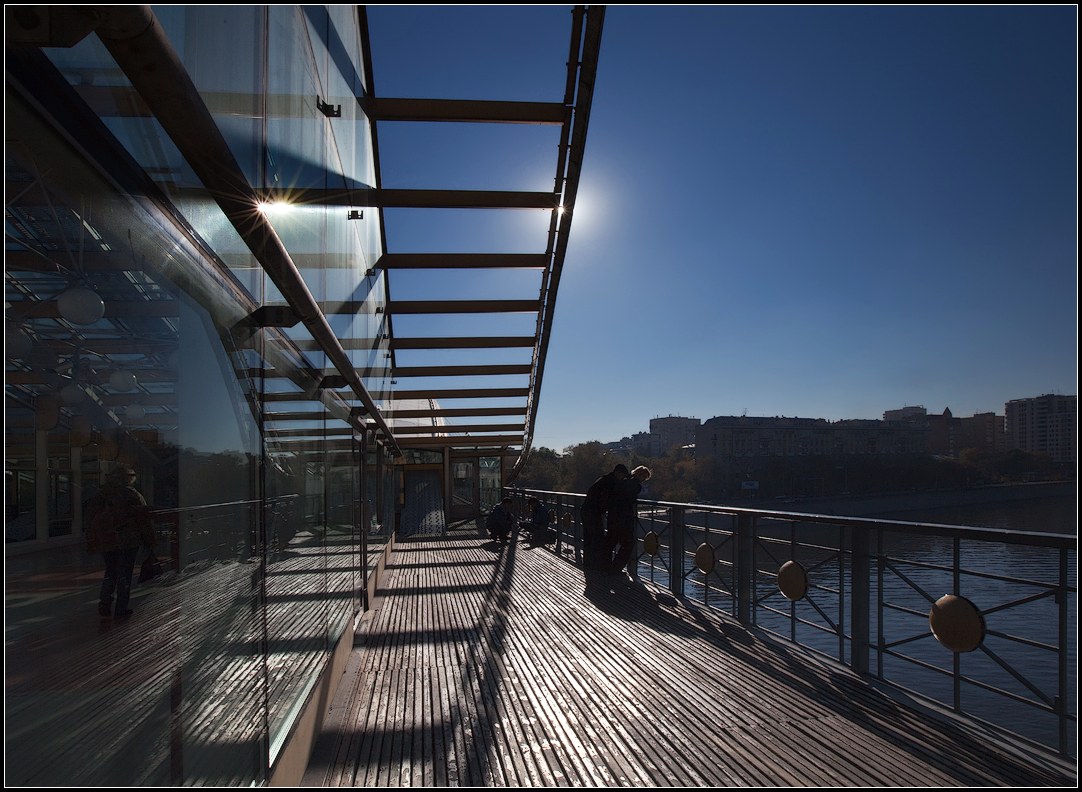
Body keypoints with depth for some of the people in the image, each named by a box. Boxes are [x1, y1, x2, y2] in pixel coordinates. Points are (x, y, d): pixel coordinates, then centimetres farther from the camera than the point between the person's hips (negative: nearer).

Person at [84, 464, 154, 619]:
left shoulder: (98, 496, 8)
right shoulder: (134, 496, -6)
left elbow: (88, 519, 11)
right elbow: (144, 521, -5)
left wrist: (91, 543, 17)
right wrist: (149, 543, 1)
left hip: (105, 542, 4)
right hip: (128, 542, -4)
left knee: (110, 572, 19)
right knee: (125, 574, 4)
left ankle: (104, 606, 10)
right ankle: (121, 610, 6)